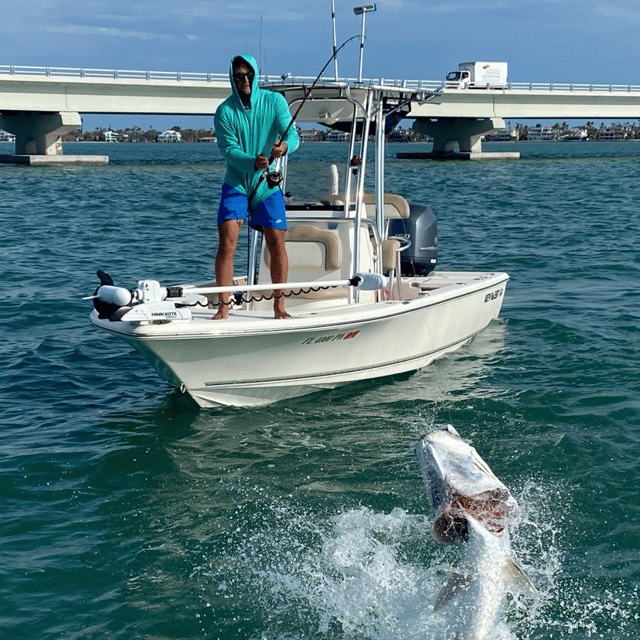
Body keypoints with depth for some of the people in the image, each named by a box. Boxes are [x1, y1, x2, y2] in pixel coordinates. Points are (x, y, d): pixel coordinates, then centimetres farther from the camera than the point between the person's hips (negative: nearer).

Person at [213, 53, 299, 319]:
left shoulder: (274, 101, -4)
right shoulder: (225, 111, -7)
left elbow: (292, 133, -15)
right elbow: (229, 150, -14)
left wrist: (284, 146, -39)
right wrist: (253, 163, -33)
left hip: (268, 185, 1)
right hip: (236, 184, -1)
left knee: (276, 242, -3)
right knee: (227, 240, -12)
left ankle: (279, 305, 11)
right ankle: (223, 306, -4)